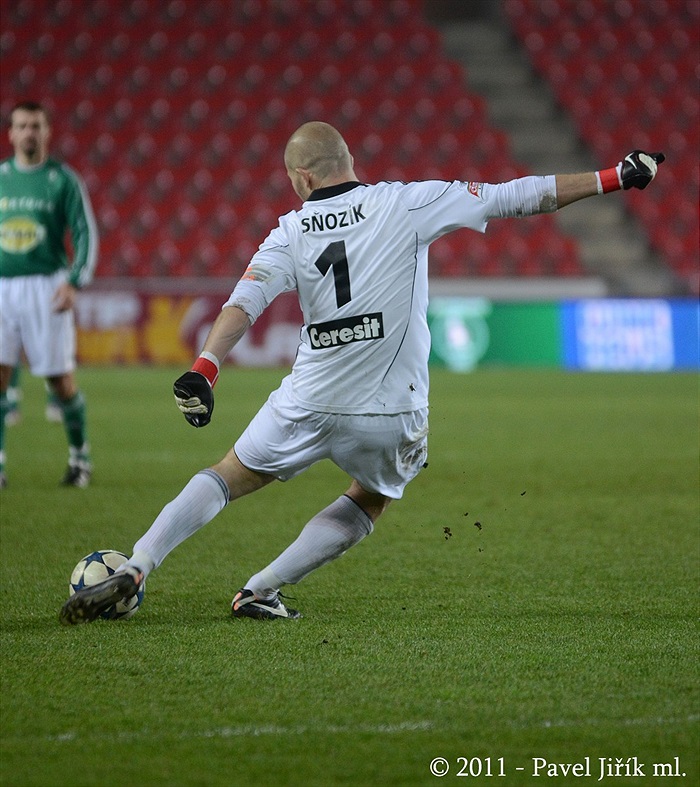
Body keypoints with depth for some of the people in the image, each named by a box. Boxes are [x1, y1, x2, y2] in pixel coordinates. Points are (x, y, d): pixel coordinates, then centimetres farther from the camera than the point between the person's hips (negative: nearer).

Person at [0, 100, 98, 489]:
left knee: (61, 380, 0)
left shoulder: (64, 180, -1)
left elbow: (85, 234, -4)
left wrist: (74, 283, -17)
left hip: (46, 288, -2)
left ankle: (80, 455, 21)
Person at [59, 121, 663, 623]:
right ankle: (262, 589, 14)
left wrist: (203, 370, -20)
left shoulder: (292, 231, 3)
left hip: (310, 405, 1)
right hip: (392, 416, 0)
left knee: (227, 479, 19)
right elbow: (517, 197, 0)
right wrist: (614, 178, 5)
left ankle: (135, 568, 1)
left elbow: (245, 302, -12)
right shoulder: (407, 204, 0)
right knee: (370, 503, 27)